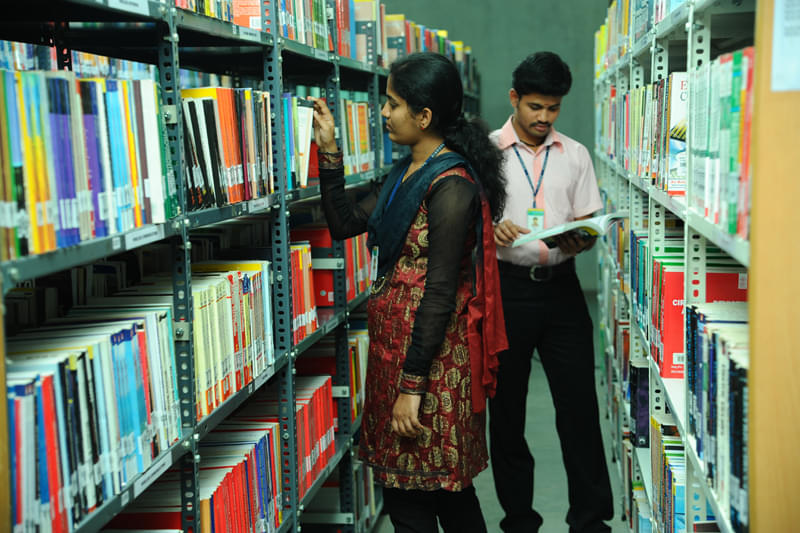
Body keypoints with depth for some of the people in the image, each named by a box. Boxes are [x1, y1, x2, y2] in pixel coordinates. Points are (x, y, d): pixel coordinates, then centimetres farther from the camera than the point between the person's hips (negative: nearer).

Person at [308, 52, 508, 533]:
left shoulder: (451, 184, -18)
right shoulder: (408, 172, 12)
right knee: (447, 489, 18)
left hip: (430, 353, -9)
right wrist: (329, 151, 11)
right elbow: (345, 223, 18)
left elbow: (439, 293, -21)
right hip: (394, 342, 9)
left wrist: (412, 384, -21)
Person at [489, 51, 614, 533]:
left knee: (580, 403, 0)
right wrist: (491, 230, -21)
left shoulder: (575, 155, 10)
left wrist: (578, 241, -12)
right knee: (506, 406, 7)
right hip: (506, 288, -1)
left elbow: (588, 223, 11)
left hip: (561, 286, 2)